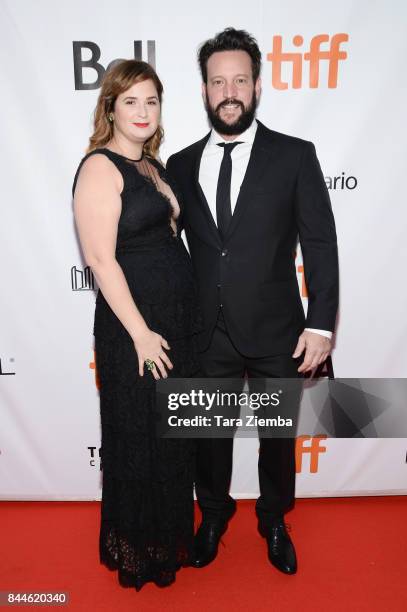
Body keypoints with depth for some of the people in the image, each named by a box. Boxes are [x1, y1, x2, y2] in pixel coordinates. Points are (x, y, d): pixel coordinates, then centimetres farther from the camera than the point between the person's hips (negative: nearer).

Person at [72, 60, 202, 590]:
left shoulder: (151, 165, 14)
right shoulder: (100, 167, -12)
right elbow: (101, 258, -18)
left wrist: (187, 319, 11)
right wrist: (141, 333, -18)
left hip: (178, 321, 8)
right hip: (134, 326, -8)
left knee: (174, 436, 19)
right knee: (140, 442, 8)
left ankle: (170, 534, 43)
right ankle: (135, 550, 34)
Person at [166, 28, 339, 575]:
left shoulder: (295, 156, -2)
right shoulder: (181, 165, 5)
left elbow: (321, 244, -5)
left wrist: (321, 324, -10)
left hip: (276, 332, -1)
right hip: (207, 334, 2)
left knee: (278, 435, 17)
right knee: (209, 434, 18)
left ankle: (274, 521, 45)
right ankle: (214, 515, 46)